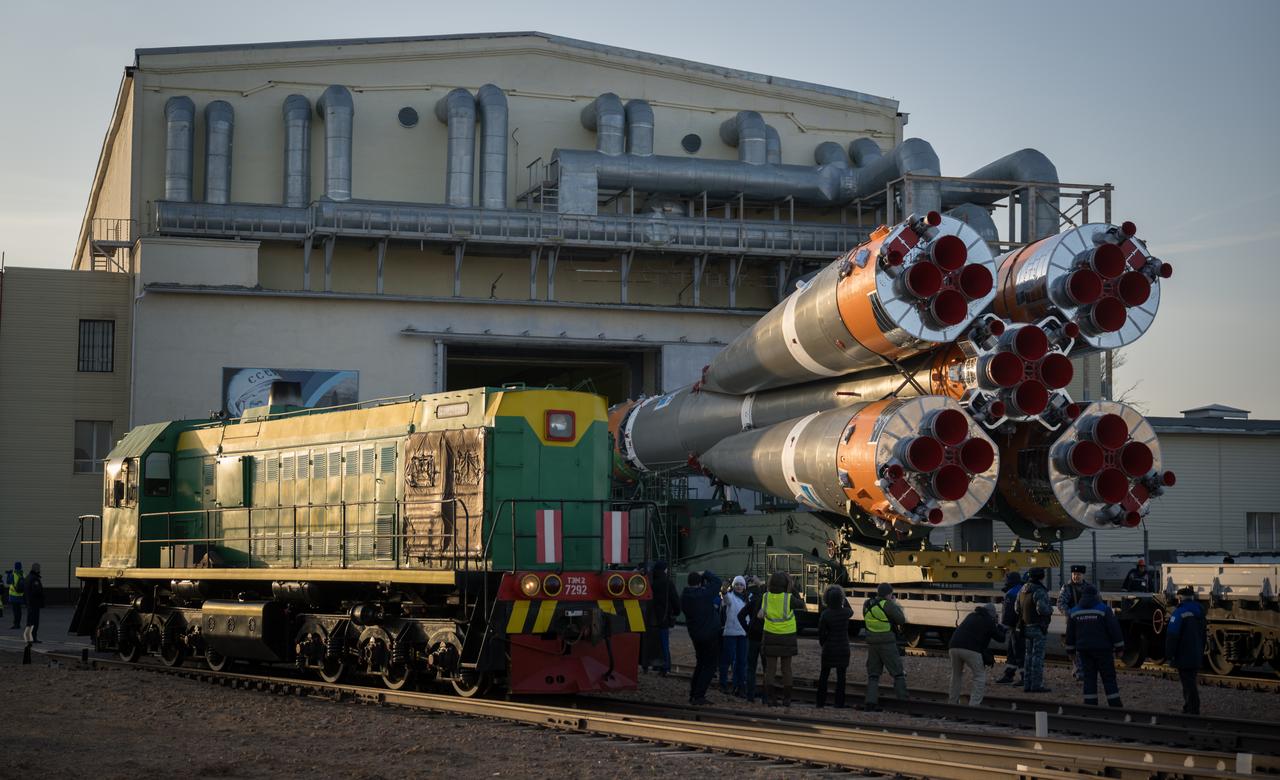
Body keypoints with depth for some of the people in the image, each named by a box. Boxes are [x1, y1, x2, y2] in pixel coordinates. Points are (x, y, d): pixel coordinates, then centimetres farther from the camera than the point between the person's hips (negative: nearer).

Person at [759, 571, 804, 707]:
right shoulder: (788, 598, -16)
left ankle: (770, 698, -3)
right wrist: (793, 591, 4)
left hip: (770, 636, 2)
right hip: (787, 637, -2)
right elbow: (802, 605, 1)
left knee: (770, 668, 3)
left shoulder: (766, 597, -6)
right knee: (786, 669, 8)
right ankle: (786, 699, 8)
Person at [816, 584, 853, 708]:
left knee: (824, 675, 11)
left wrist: (823, 644, 9)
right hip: (843, 649, 1)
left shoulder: (825, 614, -14)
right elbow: (851, 611, 18)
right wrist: (845, 602, 20)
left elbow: (821, 633, -8)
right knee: (841, 676, 5)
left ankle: (820, 701, 14)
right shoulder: (845, 612, -10)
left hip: (829, 648, -1)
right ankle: (839, 702, 3)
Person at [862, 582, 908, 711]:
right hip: (887, 643, -5)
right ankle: (903, 702, 1)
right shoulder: (887, 605, -14)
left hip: (872, 643, 5)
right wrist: (895, 605, 6)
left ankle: (870, 702, 0)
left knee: (873, 675, 11)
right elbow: (902, 620, -8)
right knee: (898, 674, 4)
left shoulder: (866, 604, 4)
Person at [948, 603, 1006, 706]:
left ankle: (953, 702, 25)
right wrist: (999, 626, 35)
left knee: (956, 675, 23)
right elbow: (1001, 638, 17)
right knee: (980, 677, 7)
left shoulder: (971, 615, 26)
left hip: (954, 647, 5)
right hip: (971, 650, -5)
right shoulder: (989, 621, 11)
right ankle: (974, 705, -4)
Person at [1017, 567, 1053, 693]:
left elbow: (1018, 609, 16)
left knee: (1029, 655, 13)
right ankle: (1036, 685, -7)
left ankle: (1027, 684, 14)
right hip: (1038, 627, -8)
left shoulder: (1022, 591, 9)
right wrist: (1050, 610, -8)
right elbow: (1042, 609, -28)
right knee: (1038, 656, -5)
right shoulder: (1039, 591, -17)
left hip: (1027, 627, 8)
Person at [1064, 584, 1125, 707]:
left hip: (1084, 650, 4)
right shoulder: (1103, 609, -7)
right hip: (1102, 649, -4)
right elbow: (1114, 629, -8)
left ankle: (1090, 705, 2)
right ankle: (1115, 705, -4)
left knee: (1089, 678, 7)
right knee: (1109, 678, -1)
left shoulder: (1075, 611, 7)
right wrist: (1119, 647, -2)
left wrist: (1070, 649, 21)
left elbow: (1070, 633, 13)